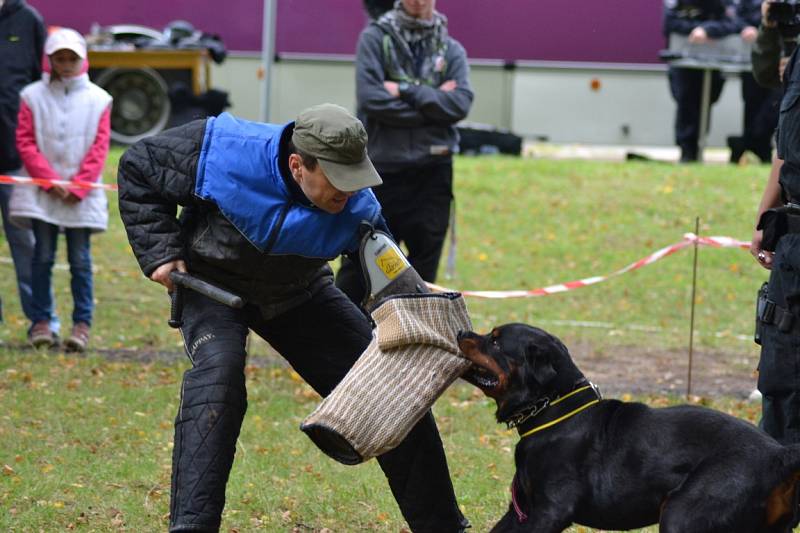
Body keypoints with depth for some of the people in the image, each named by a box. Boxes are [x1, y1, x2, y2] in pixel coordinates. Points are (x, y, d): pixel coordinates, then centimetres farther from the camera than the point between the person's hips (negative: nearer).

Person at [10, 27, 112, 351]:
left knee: (80, 259, -1)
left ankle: (82, 324, 3)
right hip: (40, 191, 0)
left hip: (82, 195, 0)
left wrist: (76, 187, -7)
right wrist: (50, 181, -9)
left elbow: (99, 148, 2)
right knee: (43, 256, -1)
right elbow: (25, 142, 0)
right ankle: (41, 321, 5)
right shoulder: (33, 96, 4)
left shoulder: (97, 100, 5)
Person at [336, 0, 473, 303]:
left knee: (423, 267, 6)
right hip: (382, 169, -2)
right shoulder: (375, 38, 0)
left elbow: (461, 103, -7)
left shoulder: (451, 50, 8)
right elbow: (370, 98, -12)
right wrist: (432, 102, -10)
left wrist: (406, 91, -13)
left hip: (431, 173, 2)